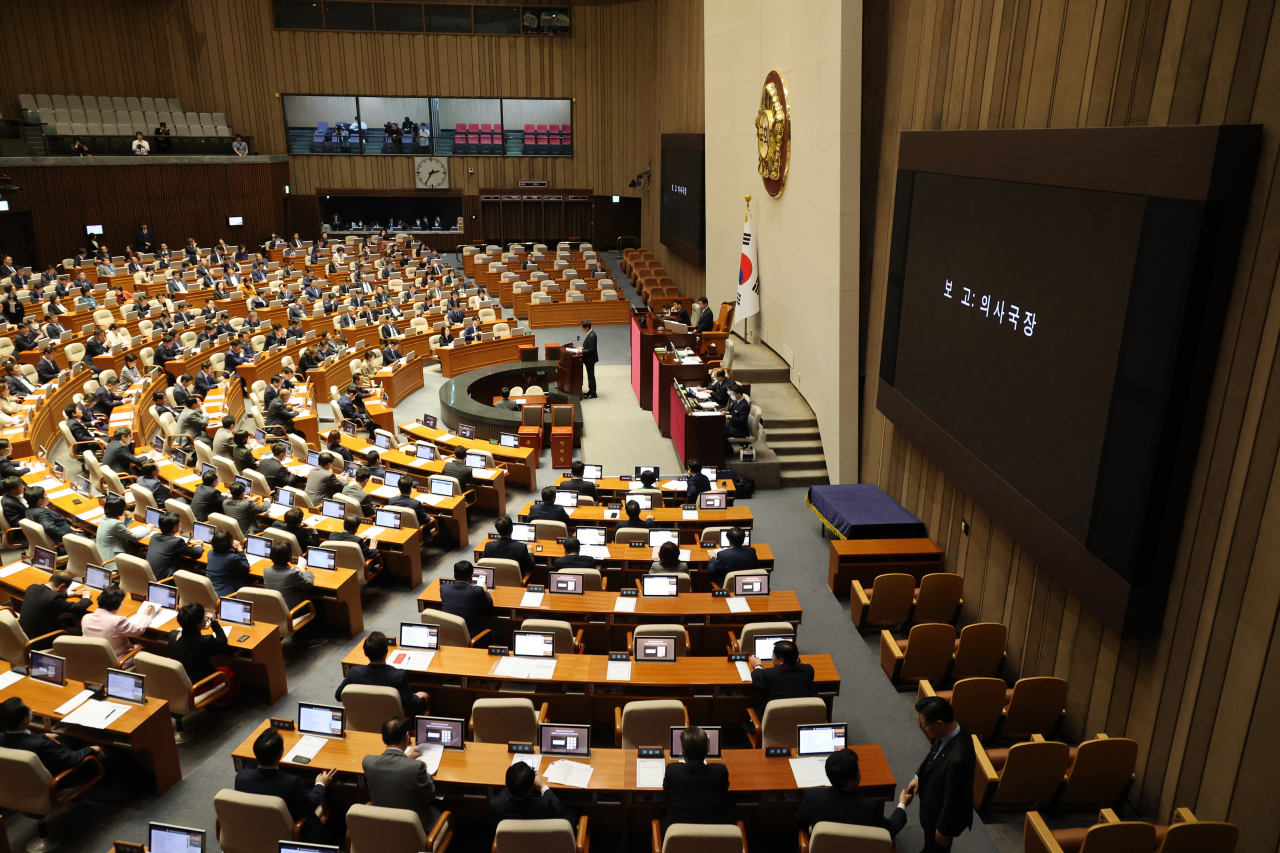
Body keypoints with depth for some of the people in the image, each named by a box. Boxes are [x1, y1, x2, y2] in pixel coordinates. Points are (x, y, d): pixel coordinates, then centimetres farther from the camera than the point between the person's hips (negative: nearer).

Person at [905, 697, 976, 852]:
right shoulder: (952, 730, -18)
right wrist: (918, 776, -2)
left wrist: (943, 828, -16)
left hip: (944, 814, -7)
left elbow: (953, 799, -29)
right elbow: (933, 756, 5)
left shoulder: (958, 759, -44)